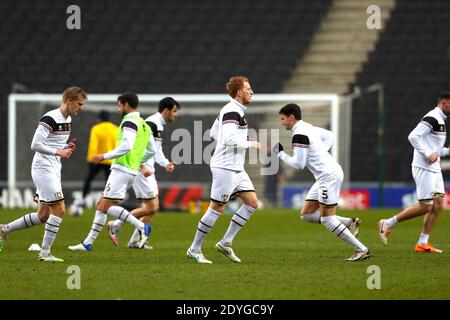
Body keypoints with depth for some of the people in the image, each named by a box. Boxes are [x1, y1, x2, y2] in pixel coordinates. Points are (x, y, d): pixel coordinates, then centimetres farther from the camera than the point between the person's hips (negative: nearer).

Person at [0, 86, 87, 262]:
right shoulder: (50, 119, -17)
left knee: (43, 216, 10)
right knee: (59, 209, -12)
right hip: (43, 169, -10)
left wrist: (66, 147, 3)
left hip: (53, 170, 10)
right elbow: (35, 144, -22)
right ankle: (45, 252, -4)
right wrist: (59, 152, -23)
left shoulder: (68, 119, 13)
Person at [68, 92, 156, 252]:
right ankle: (88, 243, 14)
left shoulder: (129, 122, -11)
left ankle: (142, 227, -15)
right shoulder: (144, 125, 18)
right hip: (131, 170, 10)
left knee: (107, 206, -12)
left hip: (122, 169, -10)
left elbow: (126, 146, -23)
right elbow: (151, 150, 23)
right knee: (101, 205, 12)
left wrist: (105, 156, -16)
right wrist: (140, 162, 33)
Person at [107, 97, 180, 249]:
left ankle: (135, 241, 14)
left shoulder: (159, 125, 17)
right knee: (151, 207, -10)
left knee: (154, 207, 10)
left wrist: (166, 163, 8)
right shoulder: (152, 123, -15)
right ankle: (116, 225, -1)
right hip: (140, 169, -10)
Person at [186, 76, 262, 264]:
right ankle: (194, 249, 4)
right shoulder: (232, 112, -17)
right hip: (225, 168, -10)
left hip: (236, 169, 10)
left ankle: (225, 243, 9)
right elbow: (229, 138, -28)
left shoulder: (229, 110, 14)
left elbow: (213, 133, 21)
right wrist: (250, 144, -15)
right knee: (216, 208, -5)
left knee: (252, 203, 6)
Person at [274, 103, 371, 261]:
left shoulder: (299, 135, -15)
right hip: (326, 175, 10)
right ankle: (349, 223, 11)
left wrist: (281, 154, -3)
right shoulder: (307, 127, 15)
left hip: (328, 175, -10)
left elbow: (298, 164, -17)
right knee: (306, 214, 11)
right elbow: (328, 135, 30)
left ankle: (362, 250, -7)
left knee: (327, 220, -8)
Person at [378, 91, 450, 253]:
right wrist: (427, 155, -23)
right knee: (425, 206, -9)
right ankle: (388, 224, 1)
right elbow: (413, 136, -23)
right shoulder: (432, 118, -14)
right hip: (424, 168, -10)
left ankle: (423, 243, 7)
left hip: (434, 169, 10)